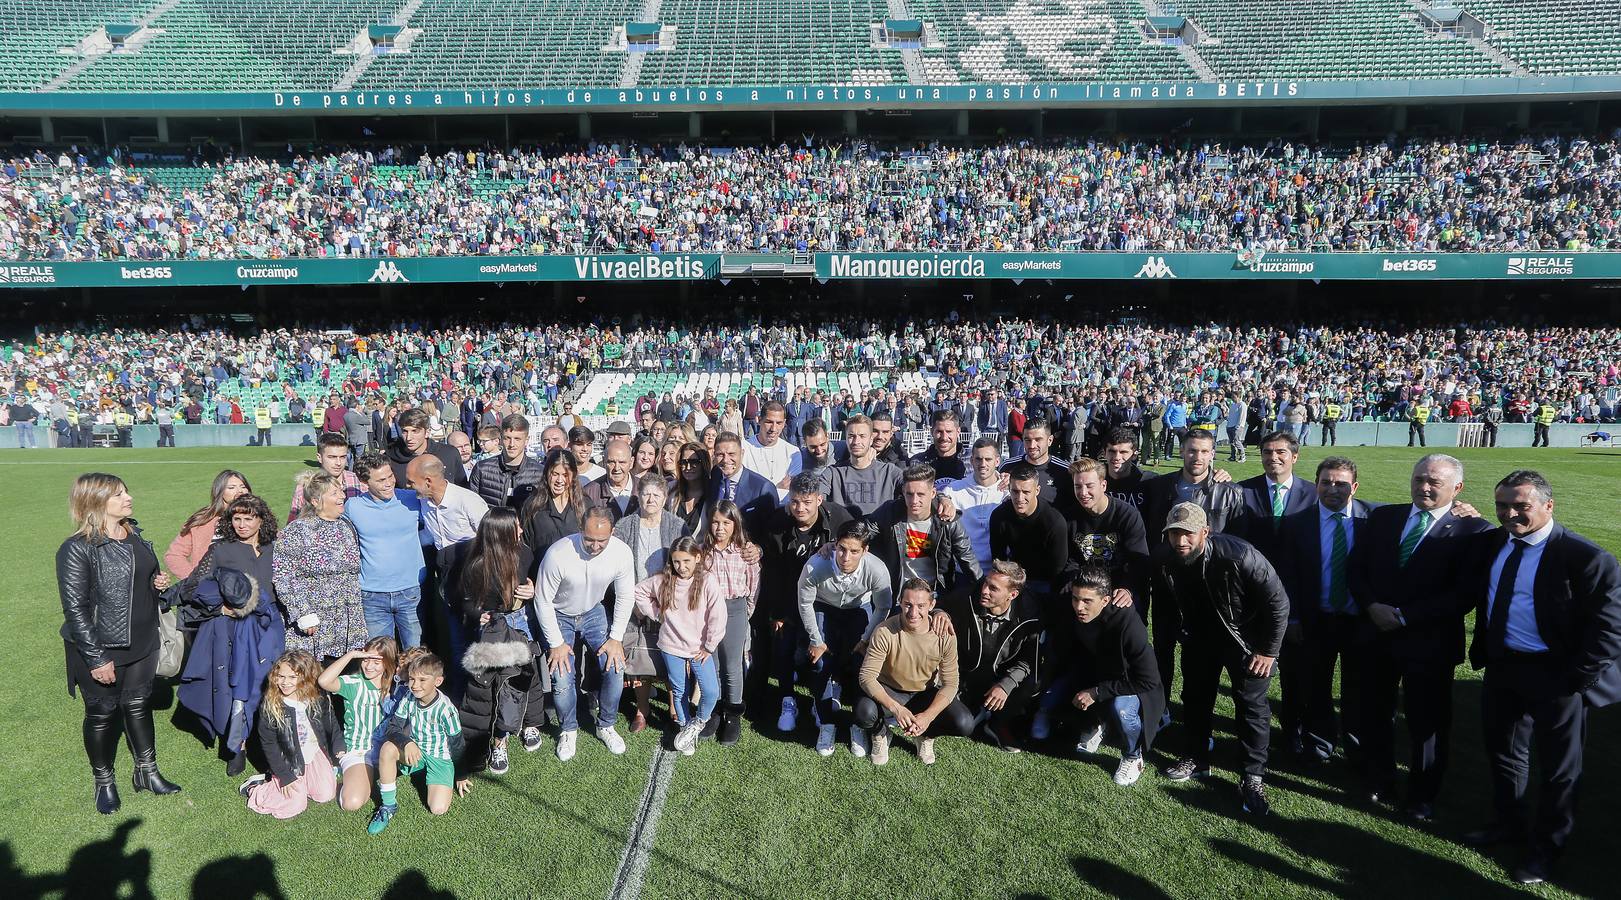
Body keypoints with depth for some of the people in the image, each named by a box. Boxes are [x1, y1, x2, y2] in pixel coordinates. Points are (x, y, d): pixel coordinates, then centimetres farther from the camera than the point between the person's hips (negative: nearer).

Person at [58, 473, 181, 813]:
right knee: (102, 714, 10)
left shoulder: (134, 535, 4)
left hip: (142, 644, 6)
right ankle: (104, 782, 30)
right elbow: (75, 609, -19)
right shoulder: (77, 550, -19)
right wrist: (96, 658, -19)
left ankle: (146, 772, 32)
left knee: (139, 705, 17)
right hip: (101, 649, -6)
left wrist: (158, 583, -2)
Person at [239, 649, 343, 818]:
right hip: (287, 761, -3)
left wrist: (338, 747, -11)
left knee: (326, 795, -7)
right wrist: (285, 777, -13)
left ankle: (305, 780, 20)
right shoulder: (270, 706, -17)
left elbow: (331, 725, 4)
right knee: (295, 806, -12)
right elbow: (268, 744, -11)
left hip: (314, 754, 3)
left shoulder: (318, 699, -11)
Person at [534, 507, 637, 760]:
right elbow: (542, 600, -20)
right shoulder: (558, 554, -34)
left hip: (593, 612, 3)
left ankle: (606, 726, 16)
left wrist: (616, 637, -10)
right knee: (562, 680, -12)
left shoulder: (621, 552, -25)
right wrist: (556, 643, -15)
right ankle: (568, 730, 18)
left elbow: (625, 596, -8)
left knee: (615, 668, -9)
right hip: (558, 616, -2)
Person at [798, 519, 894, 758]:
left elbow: (883, 608, -14)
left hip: (859, 609, 0)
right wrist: (816, 640, -6)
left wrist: (866, 641, -6)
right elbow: (805, 603, -16)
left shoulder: (877, 570, -36)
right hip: (823, 608, 0)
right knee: (821, 664, -9)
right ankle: (827, 723, 8)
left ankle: (859, 725, 9)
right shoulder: (815, 567, -37)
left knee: (859, 664, -9)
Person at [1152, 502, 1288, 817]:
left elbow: (1278, 602, -21)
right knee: (1195, 696, 13)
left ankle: (1253, 778, 8)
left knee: (1252, 703, -5)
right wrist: (1162, 650, 4)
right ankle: (1197, 758, 32)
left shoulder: (1239, 555, -34)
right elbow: (1163, 607, -1)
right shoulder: (1163, 559, -20)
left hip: (1245, 636, -4)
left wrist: (1269, 650, -16)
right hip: (1198, 636, 4)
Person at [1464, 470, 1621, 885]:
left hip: (1554, 677, -6)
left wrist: (1573, 681, -17)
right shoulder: (1489, 543, 0)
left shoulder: (1586, 558, -18)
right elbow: (1472, 594, 12)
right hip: (1501, 668, 6)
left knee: (1558, 766, 13)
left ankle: (1546, 847, 31)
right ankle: (1510, 823, 43)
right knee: (1502, 750, 22)